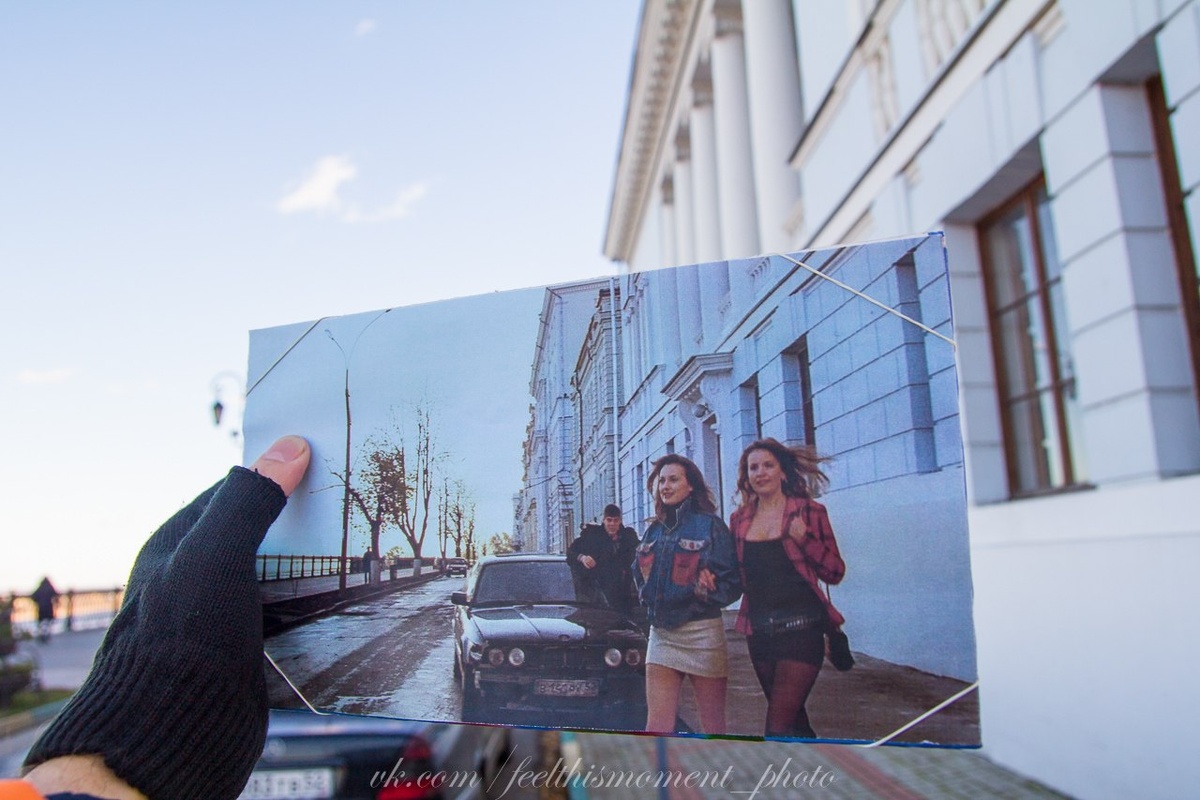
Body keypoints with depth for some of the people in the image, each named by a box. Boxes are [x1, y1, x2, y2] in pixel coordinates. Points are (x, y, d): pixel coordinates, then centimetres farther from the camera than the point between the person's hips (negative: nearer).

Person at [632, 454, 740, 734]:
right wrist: (649, 598, 2)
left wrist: (705, 591, -20)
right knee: (656, 724, 2)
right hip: (660, 632, 5)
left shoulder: (709, 525, -3)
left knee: (713, 724, 6)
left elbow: (731, 580, -7)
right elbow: (640, 573, 20)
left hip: (702, 631, -5)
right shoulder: (654, 530, 13)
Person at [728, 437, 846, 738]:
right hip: (759, 630, 5)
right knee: (792, 717, 19)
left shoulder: (808, 511, -5)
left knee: (778, 724, -9)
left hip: (800, 626, -5)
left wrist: (804, 538, -19)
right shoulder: (740, 519, 7)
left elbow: (835, 572, -5)